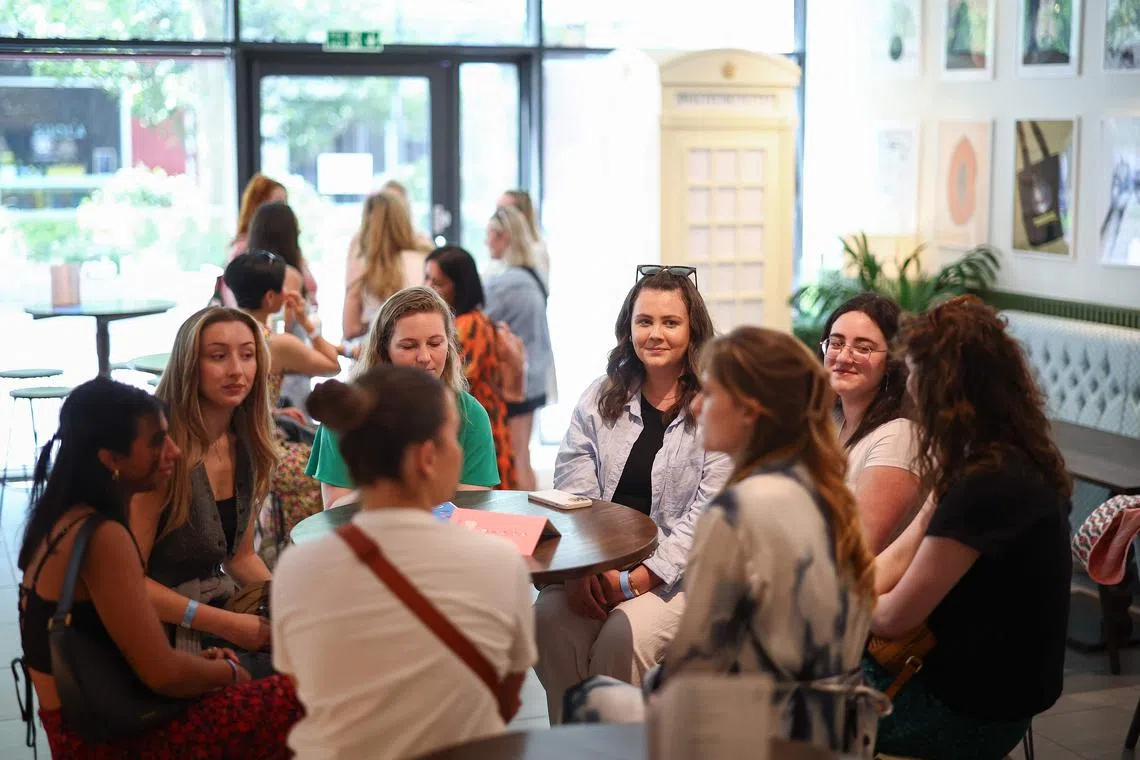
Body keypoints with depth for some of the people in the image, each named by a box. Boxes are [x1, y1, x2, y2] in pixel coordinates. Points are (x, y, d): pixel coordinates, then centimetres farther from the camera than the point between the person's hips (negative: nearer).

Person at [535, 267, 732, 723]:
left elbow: (708, 515, -8)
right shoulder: (599, 399, 12)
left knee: (625, 634, -30)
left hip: (675, 574, -3)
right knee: (550, 619, -26)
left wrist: (637, 580, -16)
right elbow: (572, 493, 4)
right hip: (594, 566, 3)